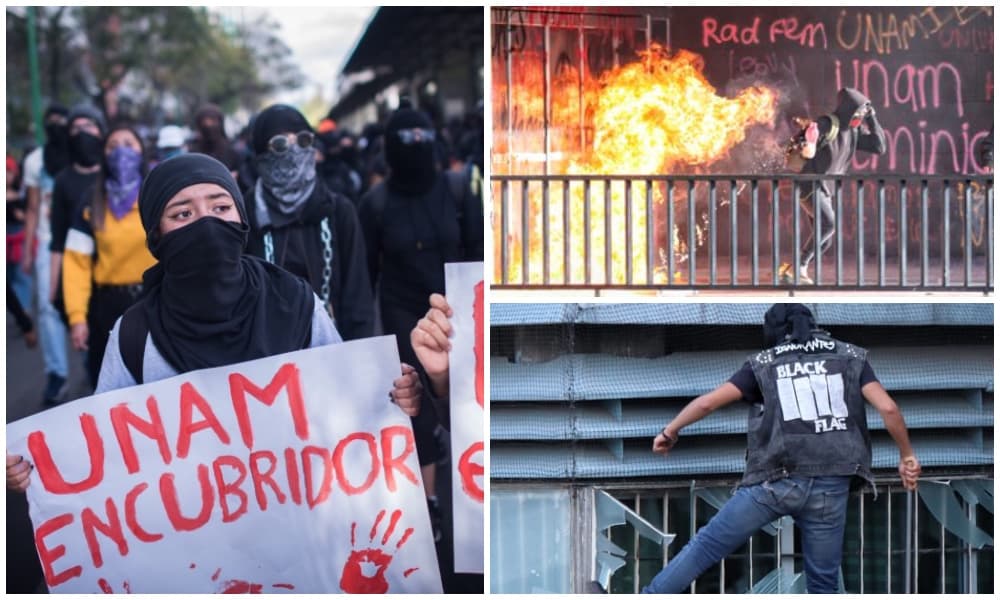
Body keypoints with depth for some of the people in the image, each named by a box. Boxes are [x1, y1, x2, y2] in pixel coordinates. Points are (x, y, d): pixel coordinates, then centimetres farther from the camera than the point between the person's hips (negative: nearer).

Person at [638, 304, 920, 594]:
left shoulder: (763, 363, 13)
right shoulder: (851, 357, 14)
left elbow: (708, 401, 8)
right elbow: (888, 408, 2)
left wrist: (670, 431, 23)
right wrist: (907, 455, 14)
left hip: (776, 481, -1)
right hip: (830, 487, 1)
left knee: (706, 545, 11)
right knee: (823, 584, 12)